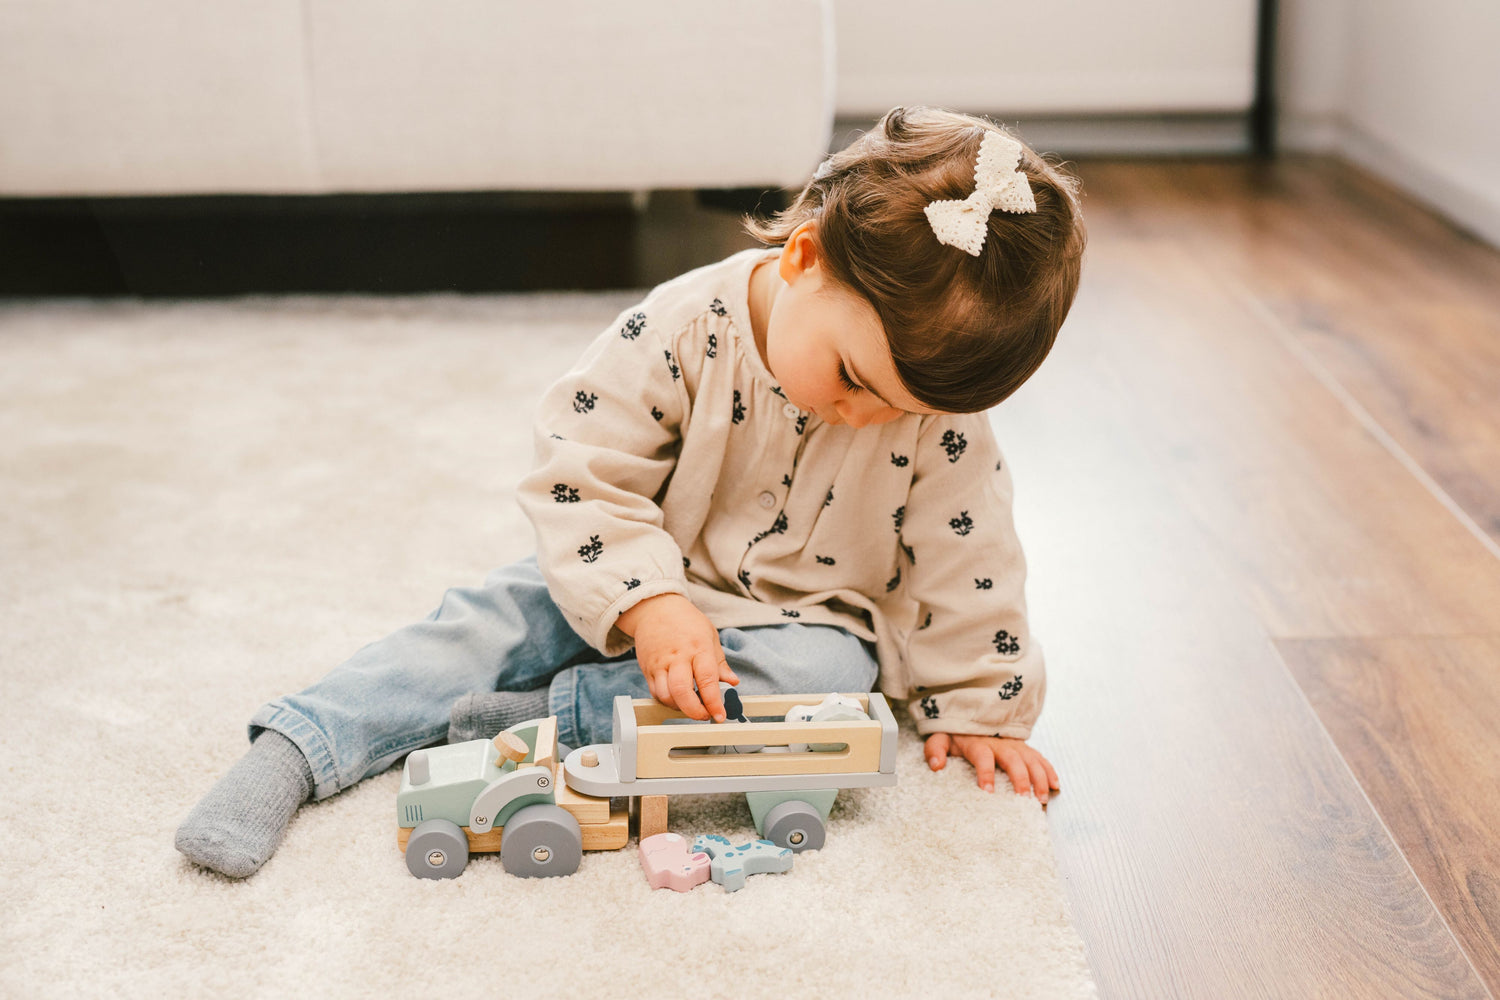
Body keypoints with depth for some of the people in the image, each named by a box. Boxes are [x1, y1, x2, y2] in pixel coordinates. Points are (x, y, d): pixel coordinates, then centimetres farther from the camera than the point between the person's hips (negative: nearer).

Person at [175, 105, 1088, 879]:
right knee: (491, 622, -17)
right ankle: (294, 751, -16)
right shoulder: (679, 332, -24)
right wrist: (646, 604, -36)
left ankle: (543, 715, -29)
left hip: (804, 620, 0)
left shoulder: (933, 398, -20)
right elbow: (583, 478, -22)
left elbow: (965, 563, -11)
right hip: (645, 584, 0)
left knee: (830, 675, -31)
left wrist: (978, 706, -7)